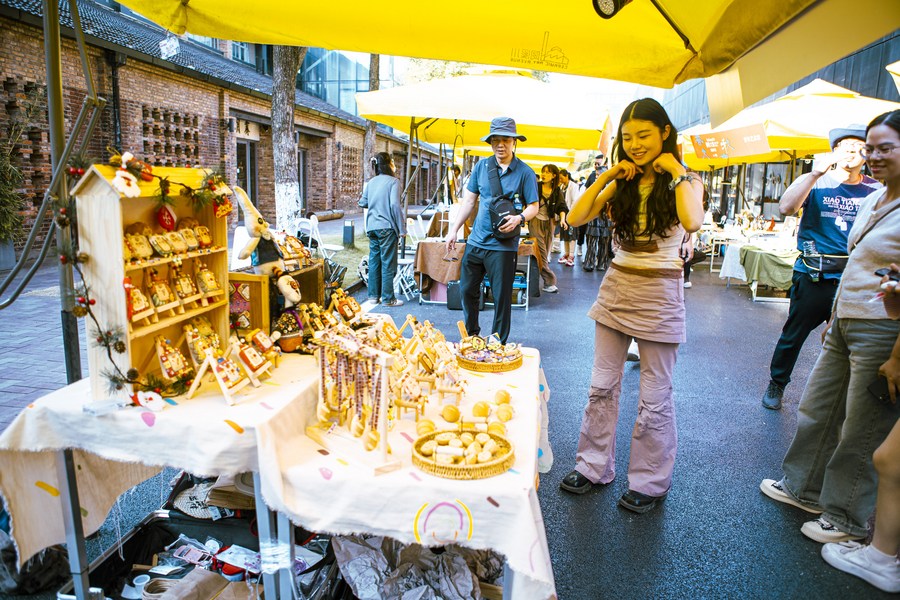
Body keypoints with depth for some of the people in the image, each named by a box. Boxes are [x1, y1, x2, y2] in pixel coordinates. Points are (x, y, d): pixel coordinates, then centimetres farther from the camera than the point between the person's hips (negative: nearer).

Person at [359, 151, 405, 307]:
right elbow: (395, 205, -16)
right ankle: (388, 298, 4)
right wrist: (402, 228, -12)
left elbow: (362, 202, 19)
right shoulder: (393, 181, -8)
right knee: (388, 263, -1)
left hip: (372, 227, 7)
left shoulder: (371, 182, 11)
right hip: (386, 227, -6)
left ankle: (374, 295, 18)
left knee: (374, 261, 13)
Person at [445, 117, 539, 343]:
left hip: (503, 246, -4)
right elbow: (469, 200, 11)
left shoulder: (524, 172, -4)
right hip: (476, 240, 4)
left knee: (502, 297, 3)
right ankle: (472, 334, 32)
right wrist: (454, 230, 8)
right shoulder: (482, 166, 6)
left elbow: (534, 206, -2)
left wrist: (519, 218, -23)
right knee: (467, 290, 11)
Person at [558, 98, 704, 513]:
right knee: (602, 387, 10)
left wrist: (675, 172, -16)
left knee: (654, 398, 5)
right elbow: (575, 219, -3)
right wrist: (606, 176, -6)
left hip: (660, 295, -4)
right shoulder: (622, 182, 8)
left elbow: (692, 222, -26)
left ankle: (649, 482, 22)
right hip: (616, 287, 4)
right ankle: (594, 466, 26)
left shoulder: (685, 180, -3)